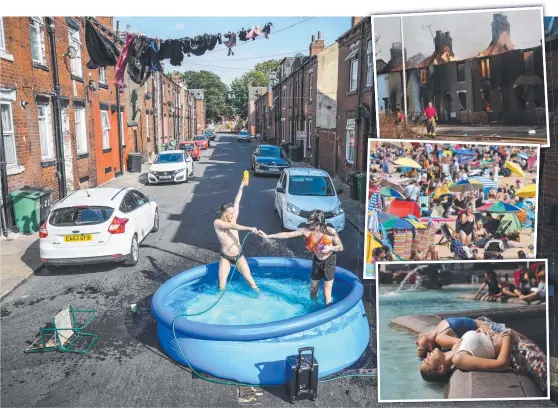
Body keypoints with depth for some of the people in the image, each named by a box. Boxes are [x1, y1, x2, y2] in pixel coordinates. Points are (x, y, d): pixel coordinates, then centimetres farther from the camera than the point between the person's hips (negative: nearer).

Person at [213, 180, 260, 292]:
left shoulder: (232, 218, -2)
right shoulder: (217, 223, -14)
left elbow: (237, 202, -1)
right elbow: (233, 226, -30)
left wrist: (241, 187, -2)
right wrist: (249, 229, -39)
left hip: (239, 256, 3)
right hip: (226, 258, -3)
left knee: (250, 280, 4)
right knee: (221, 285, -2)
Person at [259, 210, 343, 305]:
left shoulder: (330, 231, -25)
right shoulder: (307, 231, -18)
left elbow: (341, 247, -12)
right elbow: (287, 234, -16)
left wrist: (330, 248, -33)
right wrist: (268, 236, -20)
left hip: (329, 262, -3)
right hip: (317, 261, 4)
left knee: (327, 294, -2)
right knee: (313, 290, 16)